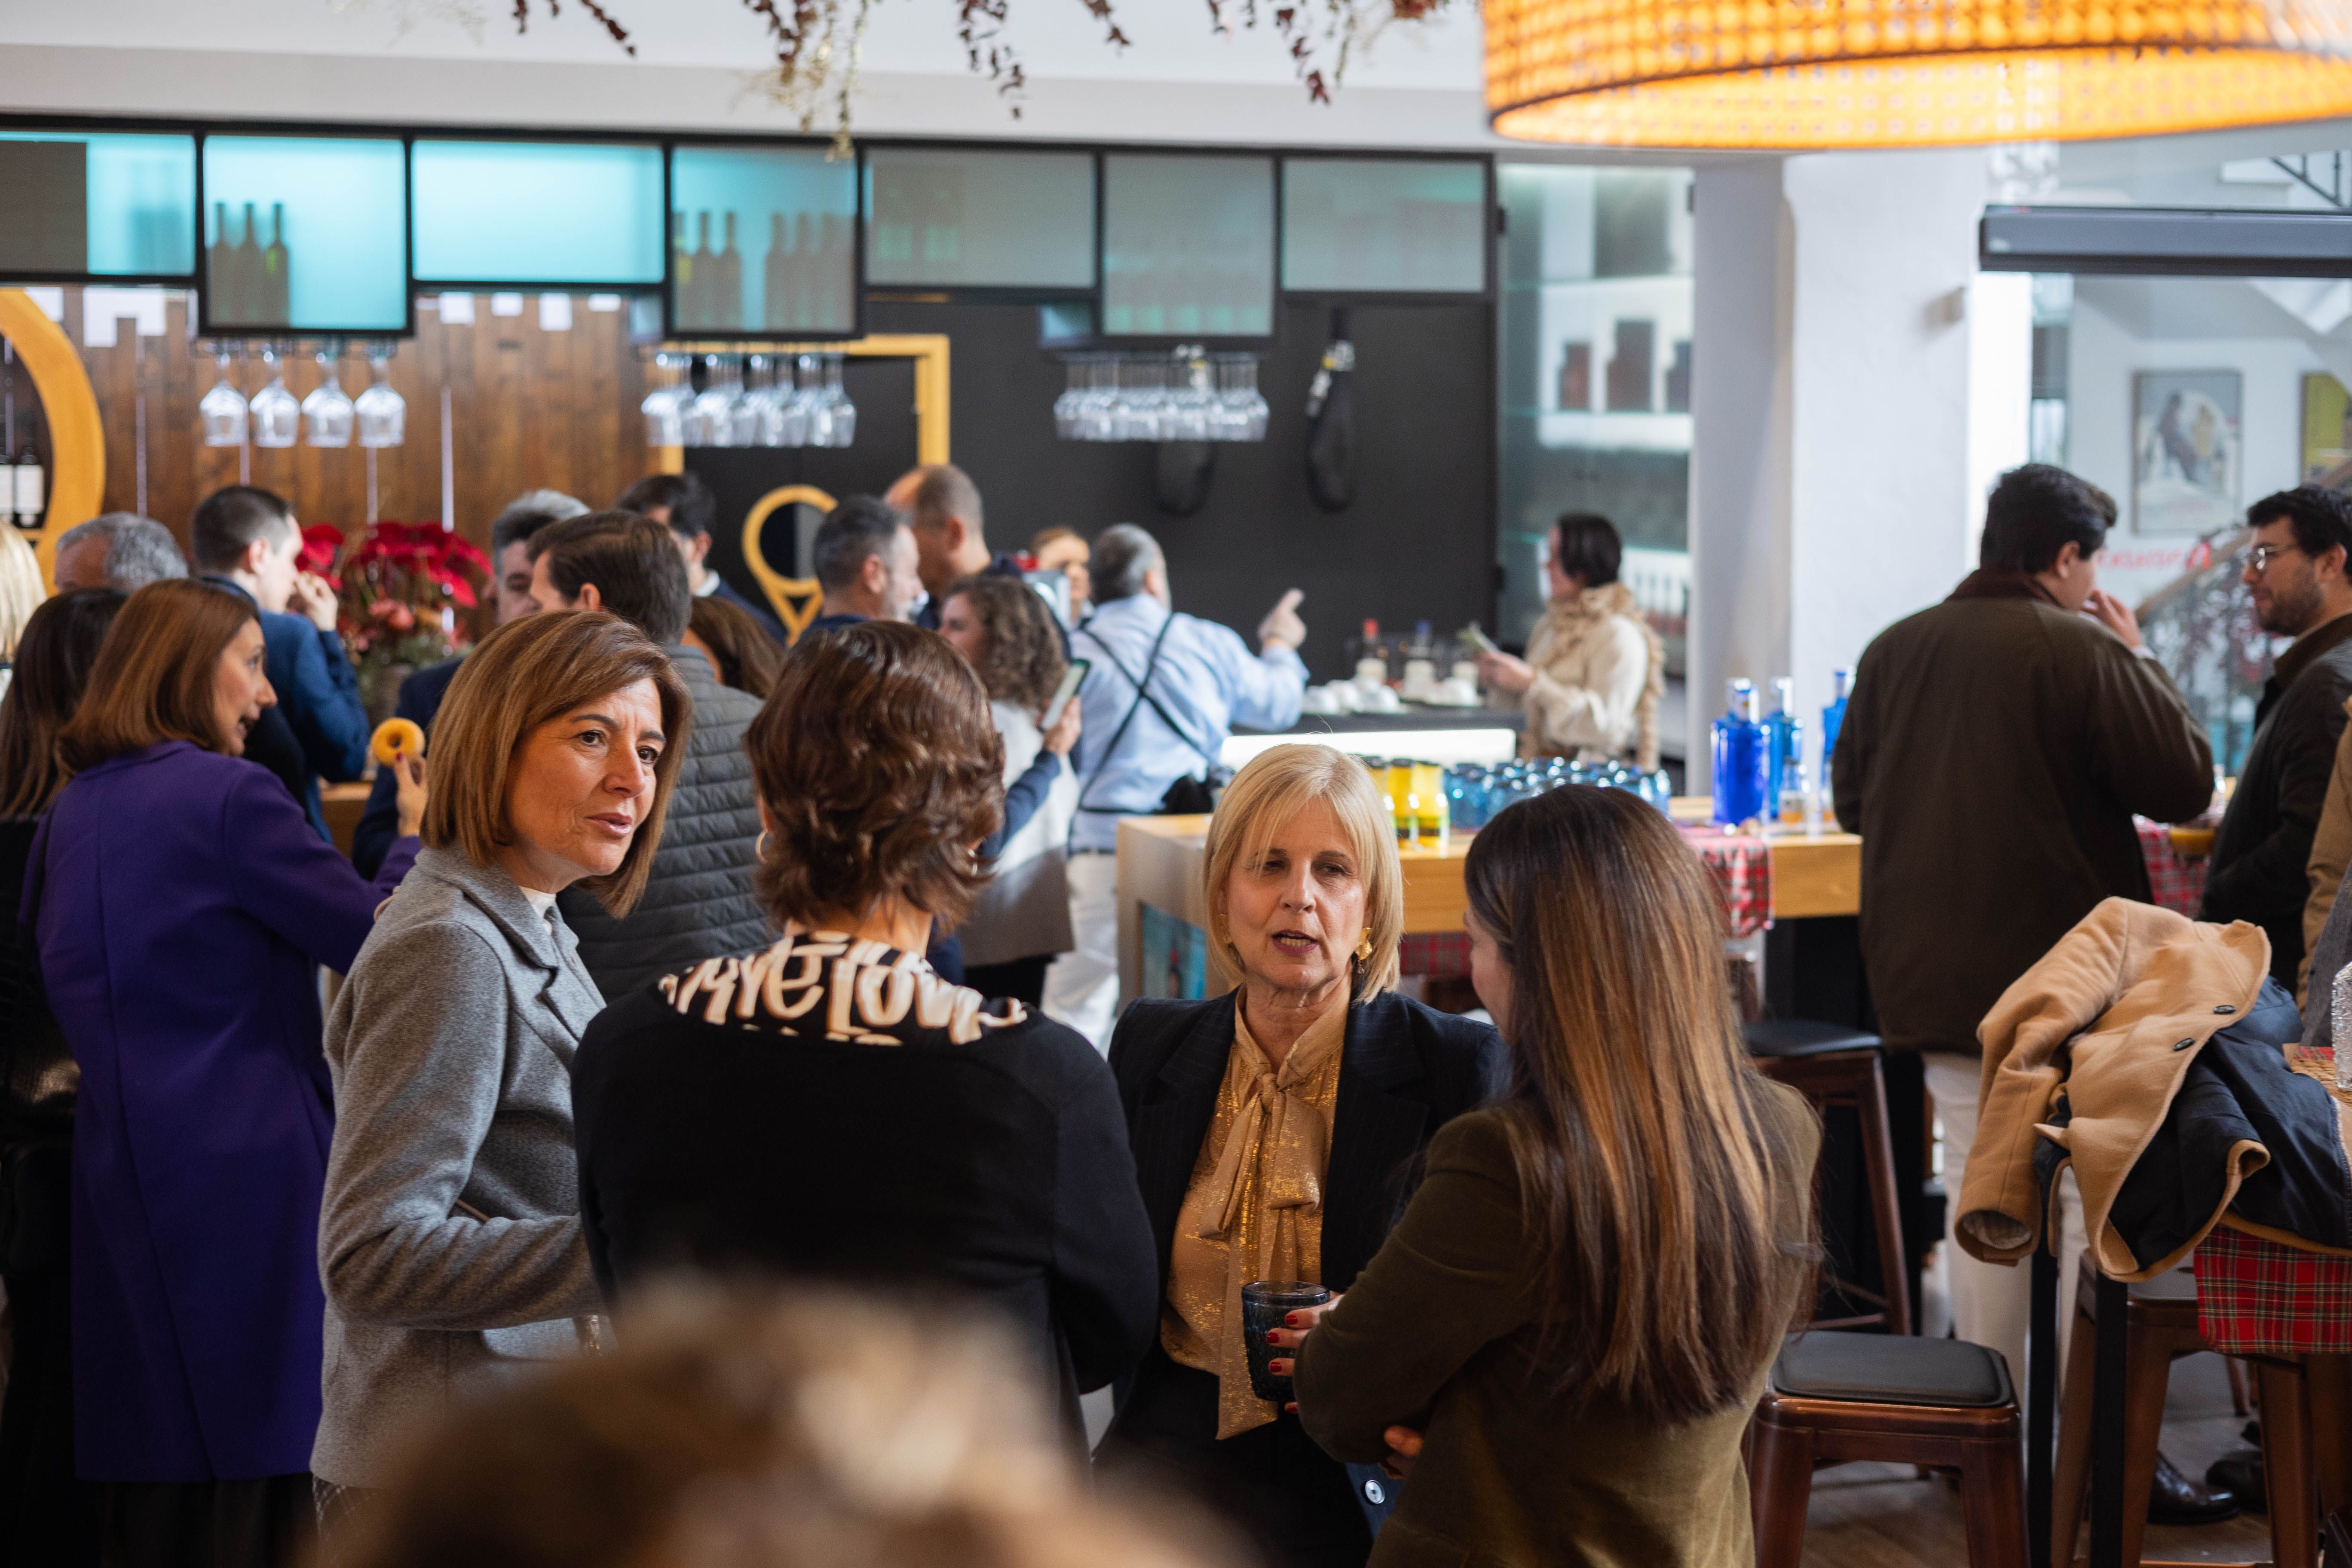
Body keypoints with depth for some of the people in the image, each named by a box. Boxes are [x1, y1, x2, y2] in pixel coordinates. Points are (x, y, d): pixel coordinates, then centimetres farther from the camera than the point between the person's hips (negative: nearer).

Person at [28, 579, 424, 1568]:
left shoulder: (72, 812, 12)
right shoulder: (230, 796, -11)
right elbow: (373, 939, -9)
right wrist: (417, 836, 5)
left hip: (120, 1166, 7)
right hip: (247, 1170, -7)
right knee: (260, 1486, -3)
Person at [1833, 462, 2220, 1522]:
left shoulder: (1892, 652, 6)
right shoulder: (2083, 652, -14)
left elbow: (1851, 800, 13)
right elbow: (2184, 785, -10)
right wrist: (2141, 661, 2)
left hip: (1934, 976, 6)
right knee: (2098, 1201, 1)